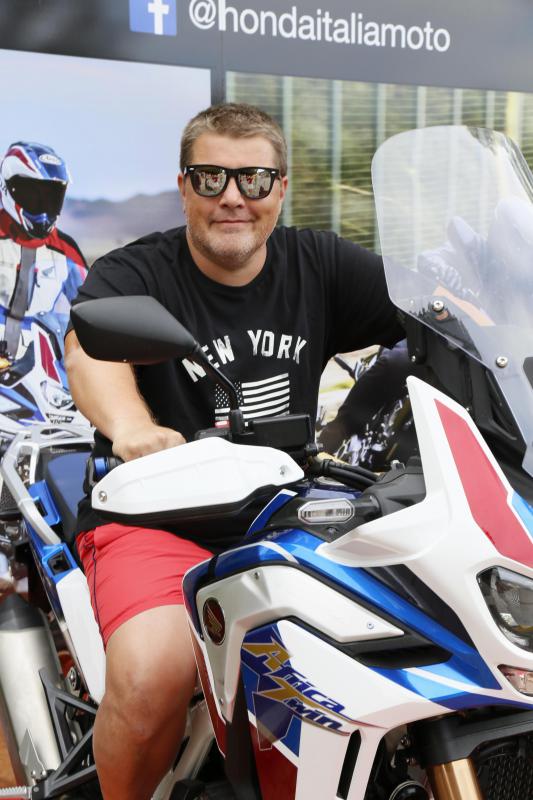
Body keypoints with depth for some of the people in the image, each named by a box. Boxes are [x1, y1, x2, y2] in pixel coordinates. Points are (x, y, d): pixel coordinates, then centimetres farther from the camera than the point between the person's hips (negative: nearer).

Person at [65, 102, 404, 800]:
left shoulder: (318, 264, 6)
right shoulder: (133, 273, -6)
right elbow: (89, 349, -27)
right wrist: (132, 429, -49)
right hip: (159, 518, -3)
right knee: (153, 676, -29)